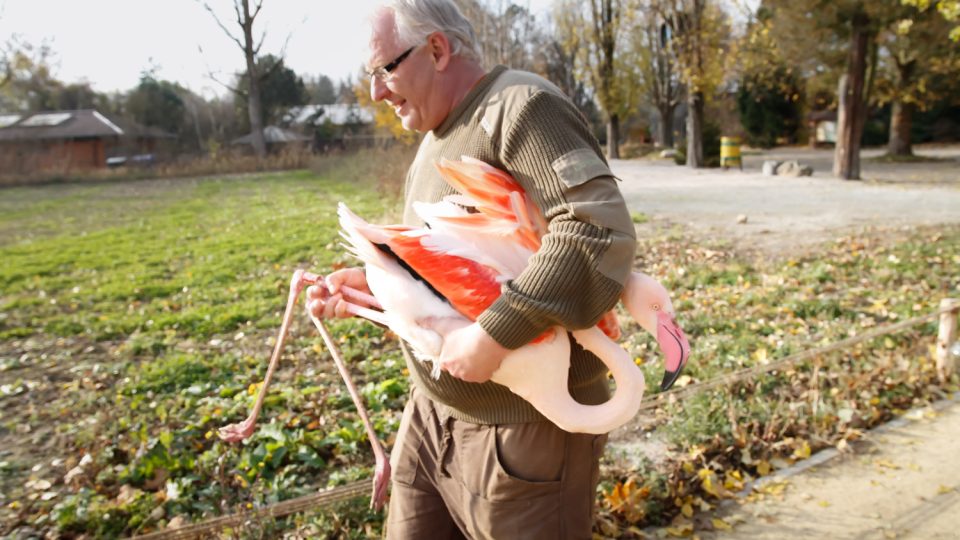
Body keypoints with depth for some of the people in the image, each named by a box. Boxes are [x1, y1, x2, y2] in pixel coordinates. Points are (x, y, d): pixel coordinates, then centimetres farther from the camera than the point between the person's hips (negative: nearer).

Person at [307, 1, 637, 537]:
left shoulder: (519, 105, -16)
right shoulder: (437, 137, 14)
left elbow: (600, 231, -29)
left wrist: (495, 334, -30)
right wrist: (370, 283, 6)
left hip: (526, 423, -9)